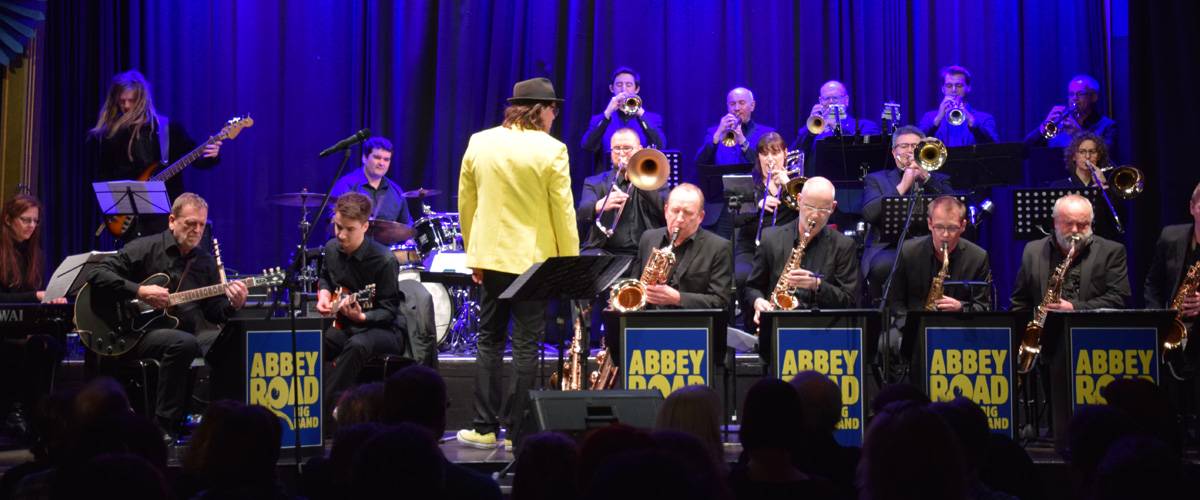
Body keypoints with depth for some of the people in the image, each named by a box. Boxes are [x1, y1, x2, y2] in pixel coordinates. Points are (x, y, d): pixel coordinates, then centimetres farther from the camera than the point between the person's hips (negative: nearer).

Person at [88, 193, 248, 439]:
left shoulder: (205, 261, 16)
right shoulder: (145, 248, 0)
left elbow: (214, 312, 14)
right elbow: (98, 274, -7)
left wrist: (232, 305, -9)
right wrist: (140, 291, -17)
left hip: (181, 336, 5)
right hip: (137, 334, -5)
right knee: (185, 343, -36)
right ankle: (162, 427, -30)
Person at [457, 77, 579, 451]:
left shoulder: (478, 143, 3)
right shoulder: (551, 150, -11)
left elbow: (466, 204, 8)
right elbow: (563, 213, -9)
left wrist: (474, 255, 16)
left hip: (489, 258, 4)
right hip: (532, 259, -4)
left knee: (489, 342, 13)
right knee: (525, 346, 2)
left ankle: (485, 427, 13)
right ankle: (518, 431, 3)